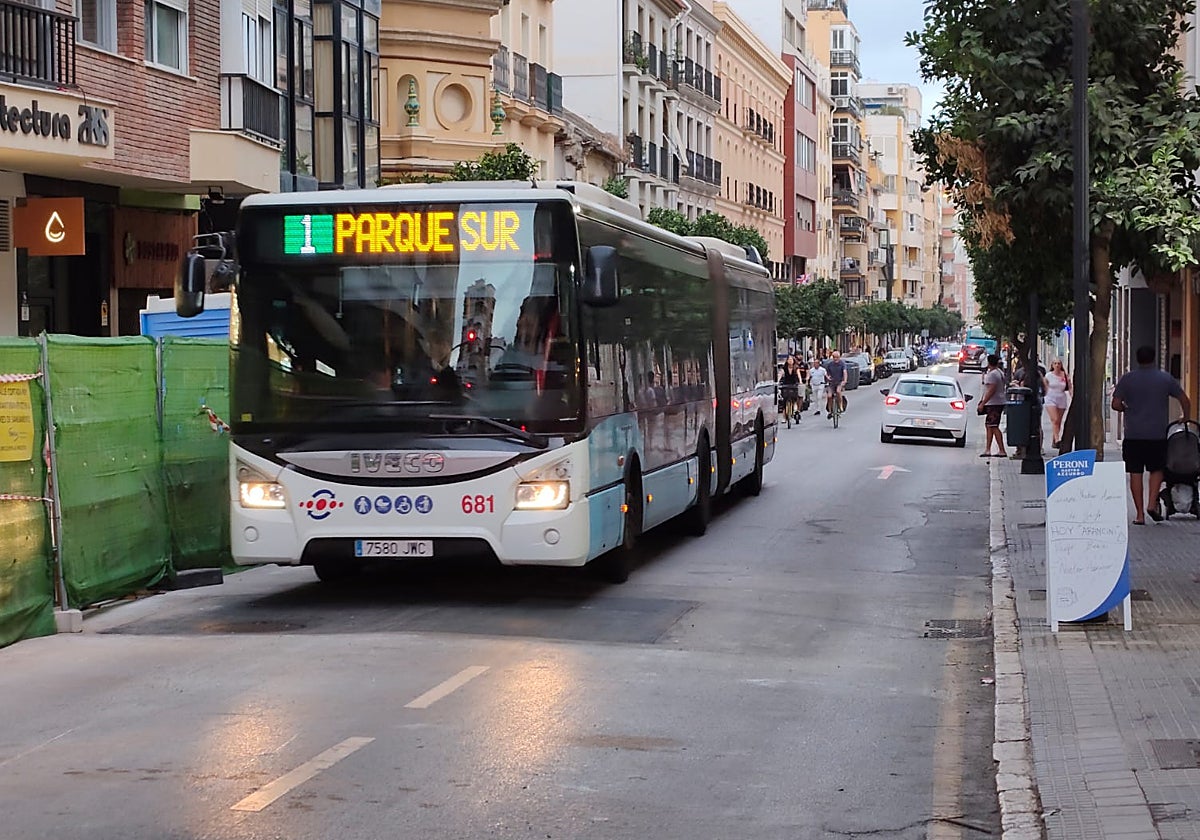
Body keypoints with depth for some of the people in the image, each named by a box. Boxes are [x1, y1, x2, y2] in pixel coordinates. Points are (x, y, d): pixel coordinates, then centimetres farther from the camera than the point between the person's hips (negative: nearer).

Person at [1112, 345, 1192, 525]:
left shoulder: (1127, 379, -1)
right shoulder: (1165, 378, 2)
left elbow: (1115, 405, -6)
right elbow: (1185, 401, 4)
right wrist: (1185, 418, 21)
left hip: (1133, 435, -1)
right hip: (1158, 434, 1)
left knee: (1135, 473, 4)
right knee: (1157, 470, 15)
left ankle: (1140, 514, 3)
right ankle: (1152, 504, -2)